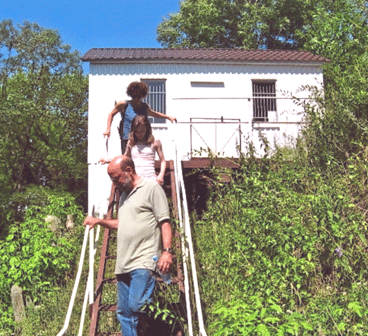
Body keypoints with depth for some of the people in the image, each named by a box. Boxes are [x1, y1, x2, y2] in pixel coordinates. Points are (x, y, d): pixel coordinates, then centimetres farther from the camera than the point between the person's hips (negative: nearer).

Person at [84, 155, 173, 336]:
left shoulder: (152, 188, -1)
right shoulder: (124, 195, 24)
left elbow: (165, 222, -8)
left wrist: (167, 250, -17)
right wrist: (99, 221, 21)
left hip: (143, 262, -8)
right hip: (123, 265, 8)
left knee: (137, 307, -18)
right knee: (124, 313, 8)